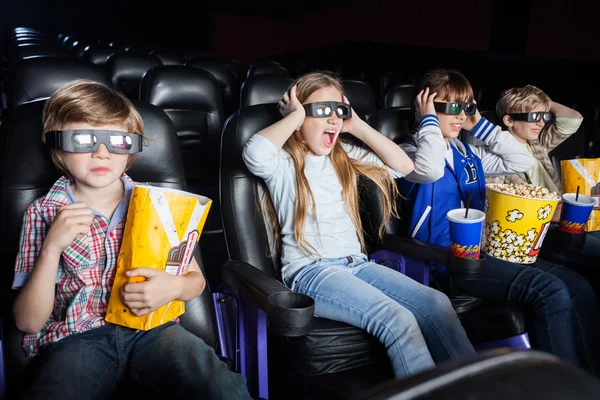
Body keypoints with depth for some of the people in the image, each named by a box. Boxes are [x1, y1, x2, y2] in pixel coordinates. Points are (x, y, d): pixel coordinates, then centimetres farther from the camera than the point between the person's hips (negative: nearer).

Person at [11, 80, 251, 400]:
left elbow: (196, 280, 12)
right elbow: (28, 322, -1)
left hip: (152, 327, 0)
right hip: (76, 338, 0)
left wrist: (174, 286, -12)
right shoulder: (43, 213, 3)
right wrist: (52, 247, -14)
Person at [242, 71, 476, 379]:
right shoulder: (283, 164, -1)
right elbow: (255, 152, -26)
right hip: (310, 271, -6)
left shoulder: (345, 156, 18)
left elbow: (403, 166, 13)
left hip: (357, 264, 6)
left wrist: (356, 125, 10)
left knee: (436, 303, -18)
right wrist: (296, 116, -9)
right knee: (398, 319, -29)